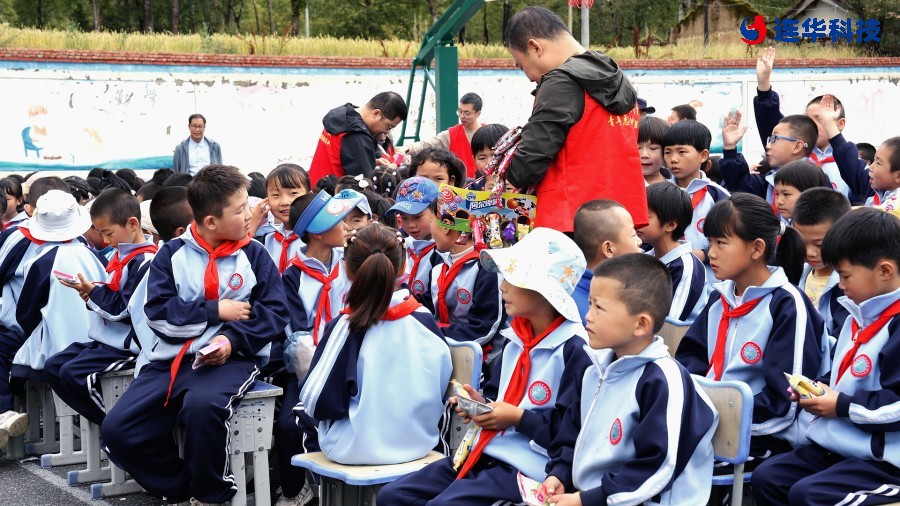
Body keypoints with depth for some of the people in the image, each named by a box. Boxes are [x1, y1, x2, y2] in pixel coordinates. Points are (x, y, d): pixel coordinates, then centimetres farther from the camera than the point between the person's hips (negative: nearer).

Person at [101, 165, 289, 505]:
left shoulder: (254, 254, 4)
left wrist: (232, 339, -17)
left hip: (232, 358, -3)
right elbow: (158, 311, -4)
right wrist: (215, 311, -10)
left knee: (202, 404, -37)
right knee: (117, 429, -15)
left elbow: (275, 312, -2)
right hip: (172, 360, 3)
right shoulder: (172, 254, 5)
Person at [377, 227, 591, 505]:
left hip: (527, 468, -9)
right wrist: (482, 405, 5)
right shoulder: (517, 340, 13)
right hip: (486, 455, 9)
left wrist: (519, 418, -16)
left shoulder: (574, 351, -14)